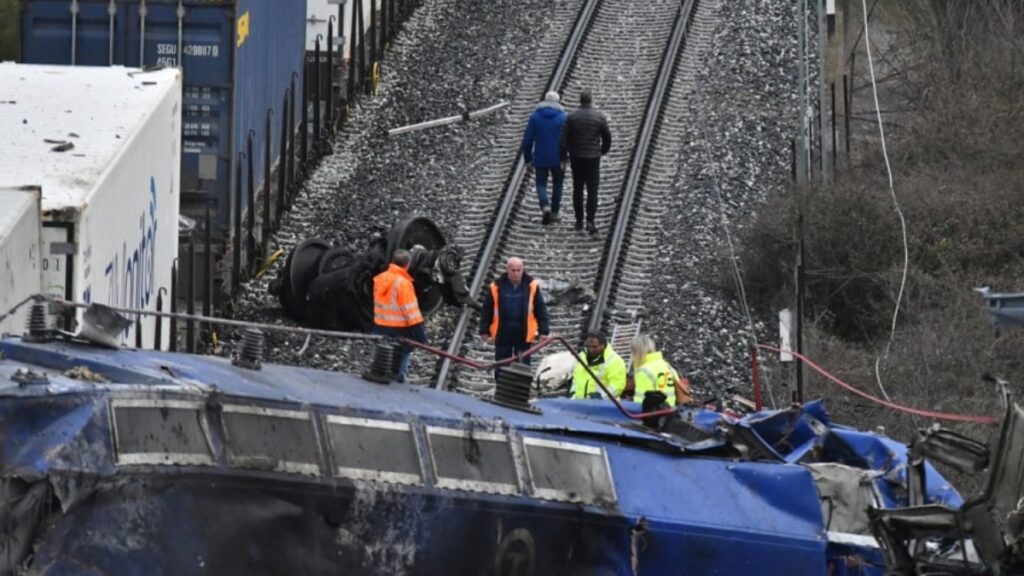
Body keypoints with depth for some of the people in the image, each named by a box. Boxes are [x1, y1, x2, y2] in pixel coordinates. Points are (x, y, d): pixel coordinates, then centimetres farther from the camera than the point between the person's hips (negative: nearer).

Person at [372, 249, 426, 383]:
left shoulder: (379, 279, 3)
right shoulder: (403, 283, -20)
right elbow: (411, 311, -19)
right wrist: (420, 334, -14)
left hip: (380, 328, 7)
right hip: (399, 331, -7)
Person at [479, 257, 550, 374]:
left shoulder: (532, 286, -2)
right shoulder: (496, 287, -2)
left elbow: (541, 310, 3)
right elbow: (486, 311, 5)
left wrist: (543, 331, 0)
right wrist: (484, 331, 4)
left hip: (523, 336, -1)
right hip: (502, 335, 1)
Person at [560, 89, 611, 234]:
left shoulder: (572, 117, -4)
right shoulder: (599, 117, -6)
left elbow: (563, 139, -7)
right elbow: (607, 137, 1)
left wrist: (563, 157, 0)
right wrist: (604, 150, 20)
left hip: (576, 158, 1)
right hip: (593, 157, -1)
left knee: (578, 189, 12)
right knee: (592, 191, -1)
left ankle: (579, 221, 16)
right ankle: (590, 221, -13)